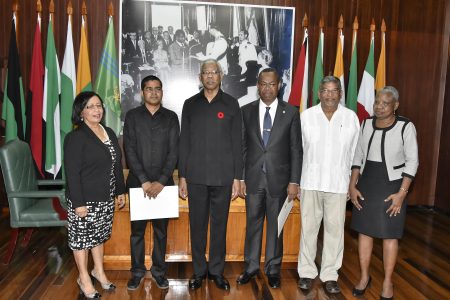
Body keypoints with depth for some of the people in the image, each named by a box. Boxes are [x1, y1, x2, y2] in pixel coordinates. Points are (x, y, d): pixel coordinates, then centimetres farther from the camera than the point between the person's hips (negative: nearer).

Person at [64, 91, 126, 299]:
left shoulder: (109, 133, 8)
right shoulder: (76, 137, -13)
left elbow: (117, 165, 14)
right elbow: (72, 173, -16)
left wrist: (120, 191, 13)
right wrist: (78, 203, -18)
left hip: (106, 198, 7)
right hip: (85, 200, -6)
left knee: (99, 235, 19)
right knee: (82, 237, 8)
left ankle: (99, 271, 36)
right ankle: (84, 278, 26)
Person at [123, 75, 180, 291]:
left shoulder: (171, 117, 4)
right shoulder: (132, 116, 2)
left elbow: (174, 152, -2)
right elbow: (130, 151, -5)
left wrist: (161, 181, -12)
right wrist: (144, 181, -13)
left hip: (163, 183, 0)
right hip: (138, 182, 0)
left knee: (161, 230, 9)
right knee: (137, 230, 8)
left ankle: (159, 271, 23)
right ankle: (137, 271, 23)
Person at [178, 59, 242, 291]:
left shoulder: (231, 104, 3)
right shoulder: (190, 104, 7)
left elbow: (237, 143, 2)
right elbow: (184, 143, 6)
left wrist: (237, 178, -2)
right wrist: (182, 176, 2)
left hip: (222, 176, -1)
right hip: (196, 176, 1)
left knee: (219, 225, 8)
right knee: (197, 225, 8)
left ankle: (217, 271, 23)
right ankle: (199, 271, 24)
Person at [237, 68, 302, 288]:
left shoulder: (291, 112, -2)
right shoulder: (247, 111, 2)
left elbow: (296, 149, -1)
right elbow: (242, 147, 3)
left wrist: (294, 181, -6)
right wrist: (240, 179, 0)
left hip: (279, 178, -1)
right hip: (253, 178, 1)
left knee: (275, 225, 11)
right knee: (253, 223, 12)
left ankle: (273, 269, 27)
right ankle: (251, 266, 28)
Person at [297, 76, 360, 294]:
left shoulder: (351, 117, 1)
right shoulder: (306, 116, 0)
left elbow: (355, 153, 5)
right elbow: (297, 150, 2)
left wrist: (353, 184, 4)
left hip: (338, 184, 1)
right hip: (310, 182, 0)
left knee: (334, 229, 7)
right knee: (308, 228, 8)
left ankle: (330, 274, 21)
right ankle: (307, 272, 23)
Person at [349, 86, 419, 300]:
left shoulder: (406, 127, -11)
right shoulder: (366, 124, 1)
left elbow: (412, 162, -9)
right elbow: (358, 157, 6)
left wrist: (402, 193, -14)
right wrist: (352, 186, 1)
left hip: (392, 186, -4)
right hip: (366, 184, 4)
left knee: (389, 235, 5)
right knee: (364, 230, 10)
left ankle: (387, 281, 23)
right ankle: (364, 276, 26)